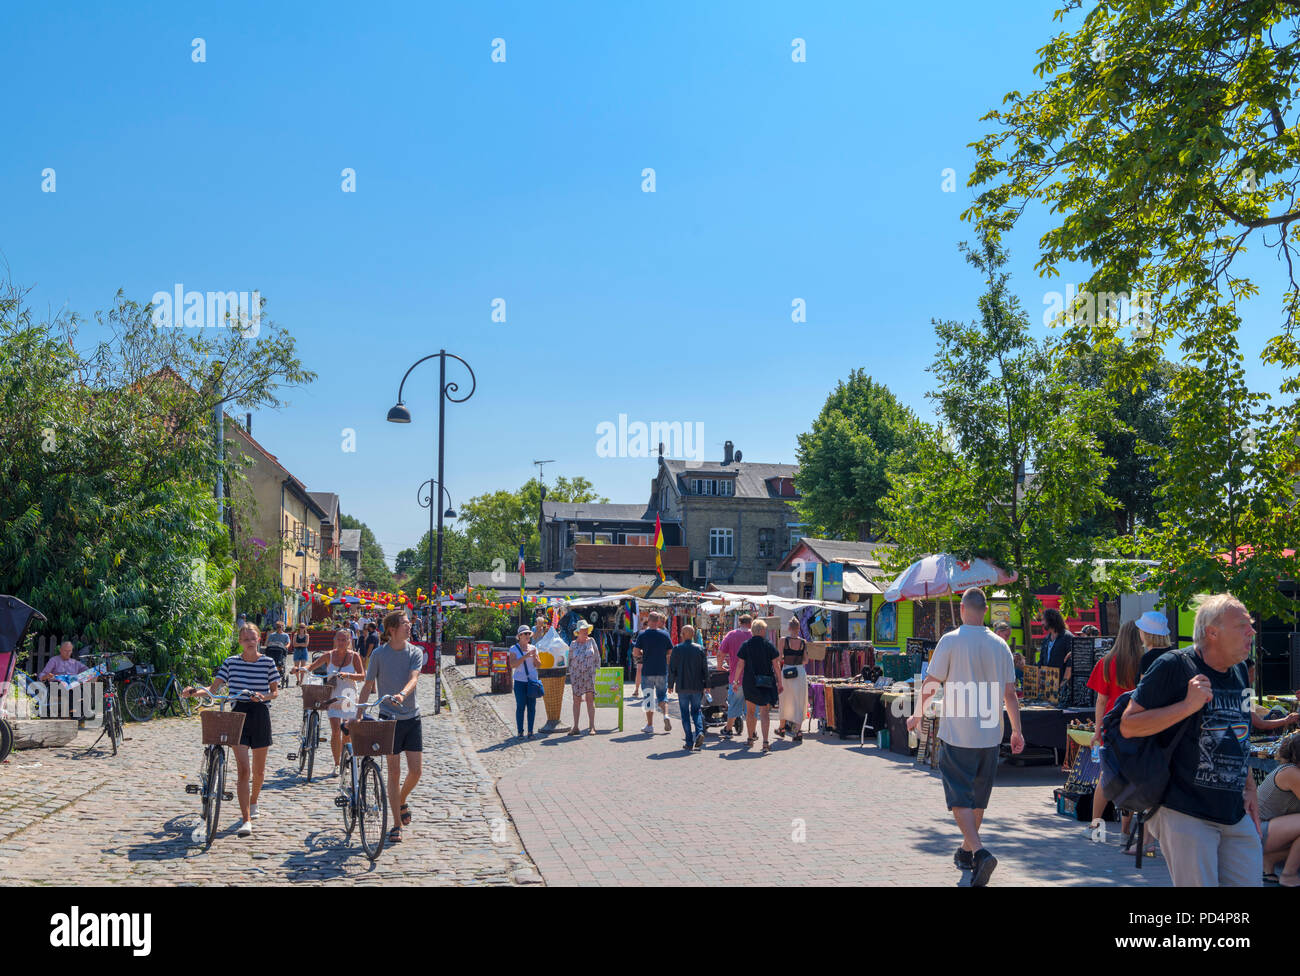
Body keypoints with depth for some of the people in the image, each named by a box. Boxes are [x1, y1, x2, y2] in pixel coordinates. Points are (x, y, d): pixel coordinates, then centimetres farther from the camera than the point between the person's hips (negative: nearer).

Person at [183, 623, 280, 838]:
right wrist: (194, 692, -20)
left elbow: (275, 692, 3)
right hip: (238, 716, -1)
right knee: (244, 769, -11)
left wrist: (264, 696, -19)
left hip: (260, 716, 1)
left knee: (258, 770, 12)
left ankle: (253, 802, 40)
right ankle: (246, 820, -12)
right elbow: (214, 688, -2)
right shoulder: (231, 662, 2)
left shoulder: (268, 662, 1)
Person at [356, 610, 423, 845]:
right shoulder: (379, 654, -3)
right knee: (394, 772, -1)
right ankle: (396, 824, 9)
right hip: (389, 718, -2)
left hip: (412, 717, 2)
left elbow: (413, 678, -15)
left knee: (416, 770, -2)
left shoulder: (415, 652, 1)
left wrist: (402, 694, -36)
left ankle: (402, 800, 30)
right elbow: (368, 685, 3)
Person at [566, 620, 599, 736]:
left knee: (590, 699, -4)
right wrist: (570, 673, 7)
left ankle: (591, 727, 0)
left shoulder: (591, 641, 4)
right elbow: (570, 660, 10)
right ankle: (575, 727, 8)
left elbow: (597, 657, 10)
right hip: (576, 675, 0)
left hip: (589, 674, 0)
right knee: (576, 700, 2)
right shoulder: (573, 645, 3)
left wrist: (597, 670, 5)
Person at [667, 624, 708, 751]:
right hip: (697, 686, 2)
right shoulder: (700, 649, 0)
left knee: (685, 713, 5)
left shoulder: (677, 649, -5)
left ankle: (690, 742, 2)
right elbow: (705, 669, 3)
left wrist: (670, 685, 6)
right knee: (696, 710, 13)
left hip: (682, 686, -2)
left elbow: (672, 669, -3)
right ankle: (699, 732, -12)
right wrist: (706, 685, 10)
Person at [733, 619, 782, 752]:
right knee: (764, 712, -2)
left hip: (749, 682, 1)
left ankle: (750, 739, 25)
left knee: (750, 711, 16)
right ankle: (765, 742, -12)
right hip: (766, 683, -1)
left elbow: (740, 665, -2)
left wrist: (735, 681, 7)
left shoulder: (745, 645, 0)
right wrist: (779, 682, 5)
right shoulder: (768, 645, -2)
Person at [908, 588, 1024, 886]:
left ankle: (980, 852, -20)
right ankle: (966, 852, 30)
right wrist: (1017, 731, 16)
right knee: (978, 798, 17)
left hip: (957, 734, -5)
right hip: (990, 735, 5)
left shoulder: (951, 641, -9)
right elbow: (1010, 694, 7)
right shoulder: (1000, 645, 4)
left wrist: (916, 715, 9)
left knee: (959, 798, -2)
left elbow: (931, 685, -6)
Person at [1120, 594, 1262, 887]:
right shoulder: (1175, 666, -12)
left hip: (1236, 815, 7)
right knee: (1198, 883, -6)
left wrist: (1249, 787, 19)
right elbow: (1128, 726, -15)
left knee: (1249, 881, 8)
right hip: (1185, 814, -7)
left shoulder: (1239, 671, 11)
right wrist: (1187, 705, -22)